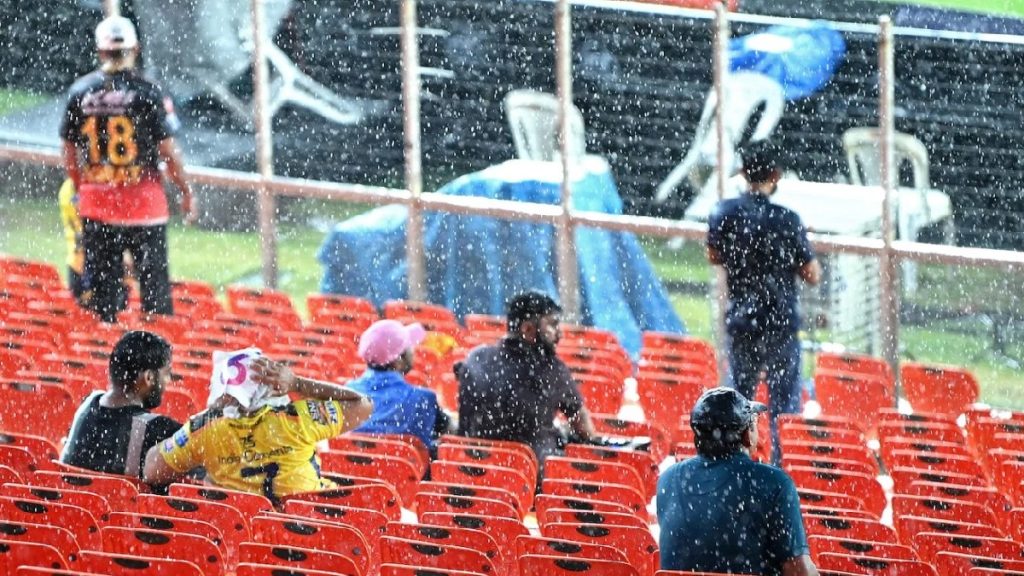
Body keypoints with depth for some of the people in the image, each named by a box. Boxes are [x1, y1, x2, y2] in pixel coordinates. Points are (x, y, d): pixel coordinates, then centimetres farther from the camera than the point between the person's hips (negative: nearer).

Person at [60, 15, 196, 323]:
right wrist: (186, 191, 5)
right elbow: (167, 152, -8)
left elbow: (70, 155, 6)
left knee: (100, 278, 10)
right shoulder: (148, 92, -11)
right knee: (153, 277, 4)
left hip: (96, 202, 3)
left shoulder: (79, 92, -1)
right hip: (143, 199, -3)